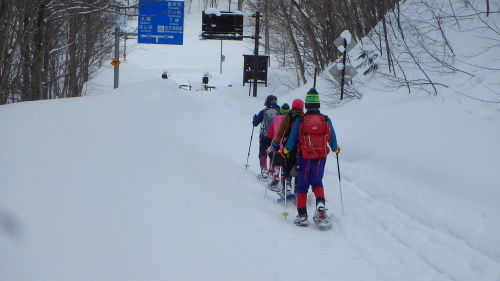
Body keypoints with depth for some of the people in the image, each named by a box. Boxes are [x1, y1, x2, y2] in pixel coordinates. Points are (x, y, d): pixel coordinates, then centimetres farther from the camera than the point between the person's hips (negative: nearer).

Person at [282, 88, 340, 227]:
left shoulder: (300, 120, -6)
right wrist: (335, 149, 27)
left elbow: (292, 139, 1)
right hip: (321, 157, 1)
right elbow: (332, 139, 5)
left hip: (304, 157, -1)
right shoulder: (326, 120, -3)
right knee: (317, 182, 13)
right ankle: (320, 203, -16)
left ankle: (302, 215, 4)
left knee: (303, 185, 8)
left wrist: (285, 150, 20)